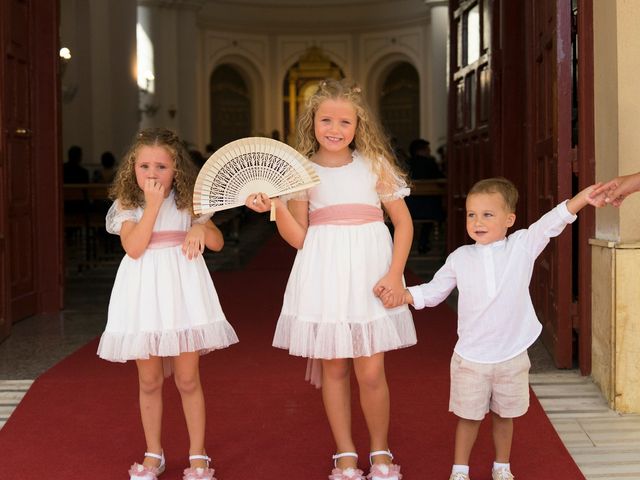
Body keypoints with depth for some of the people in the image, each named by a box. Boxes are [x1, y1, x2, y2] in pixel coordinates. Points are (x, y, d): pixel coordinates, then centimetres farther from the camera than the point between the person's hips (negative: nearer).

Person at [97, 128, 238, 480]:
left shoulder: (187, 201, 5)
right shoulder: (127, 205, 1)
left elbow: (217, 242, 5)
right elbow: (134, 247, -15)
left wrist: (200, 228, -16)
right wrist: (153, 205, -17)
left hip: (181, 292, 0)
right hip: (144, 294, 0)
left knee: (187, 379, 5)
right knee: (149, 381, 10)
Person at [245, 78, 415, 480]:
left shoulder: (374, 165, 3)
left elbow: (404, 222, 5)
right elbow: (298, 237, 1)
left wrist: (395, 273, -5)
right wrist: (276, 207, -15)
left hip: (369, 273, -1)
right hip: (324, 275, 1)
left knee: (370, 372, -1)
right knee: (333, 369, 8)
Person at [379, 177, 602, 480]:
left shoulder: (522, 246, -4)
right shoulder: (460, 258, -1)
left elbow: (552, 222, -14)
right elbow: (433, 291, 8)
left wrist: (583, 197, -28)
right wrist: (401, 295, -6)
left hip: (512, 356, 0)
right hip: (470, 358, 0)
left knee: (504, 415, 16)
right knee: (468, 416, 9)